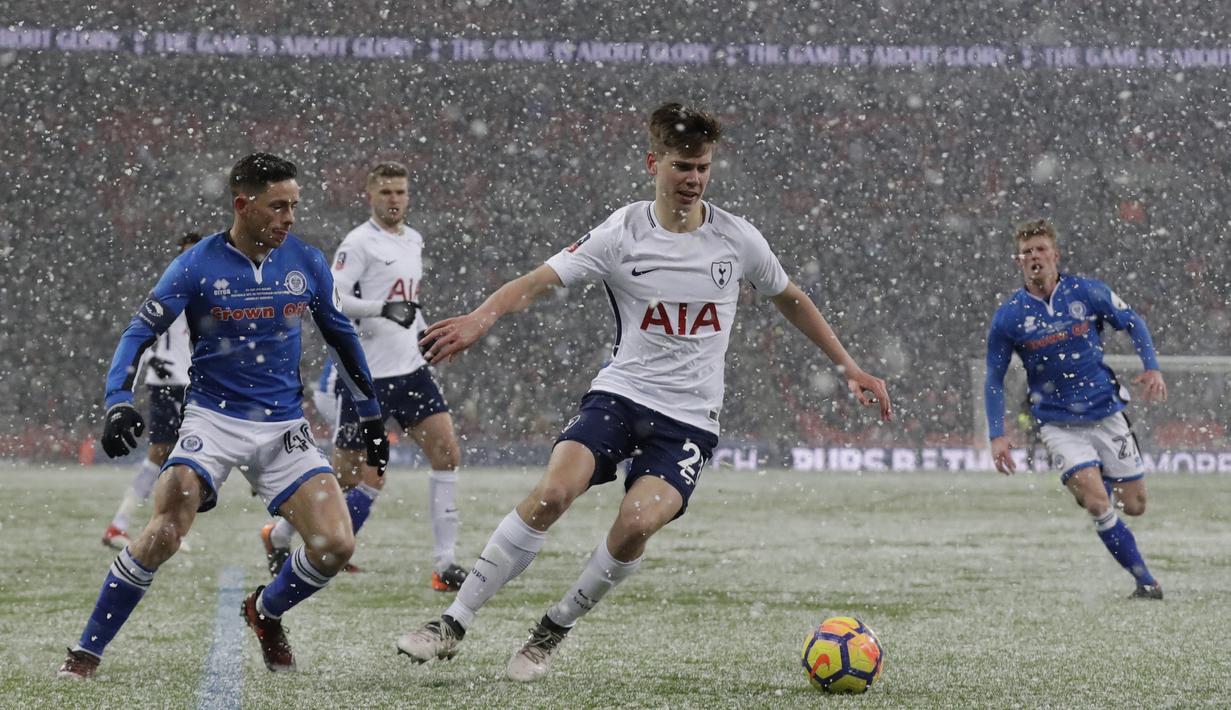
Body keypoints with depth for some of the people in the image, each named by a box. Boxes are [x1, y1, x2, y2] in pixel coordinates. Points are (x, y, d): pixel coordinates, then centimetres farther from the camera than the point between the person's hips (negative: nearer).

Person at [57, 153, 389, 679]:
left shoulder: (306, 262, 1)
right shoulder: (197, 266, -8)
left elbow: (340, 337, 15)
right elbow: (140, 333, -8)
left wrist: (371, 414, 20)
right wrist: (118, 402, -24)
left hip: (284, 428, 3)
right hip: (213, 419, -3)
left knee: (336, 545, -10)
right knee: (163, 536, -21)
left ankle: (265, 612, 21)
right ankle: (87, 652, -7)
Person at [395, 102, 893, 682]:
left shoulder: (736, 239, 2)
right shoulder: (623, 234, -4)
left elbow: (790, 300, 19)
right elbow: (539, 280, -14)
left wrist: (850, 369, 19)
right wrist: (479, 319, -34)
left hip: (690, 417, 1)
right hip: (620, 393, -1)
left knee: (637, 522, -25)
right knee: (552, 491, -25)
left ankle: (555, 629, -2)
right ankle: (455, 621, -16)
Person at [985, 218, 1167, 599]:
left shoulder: (1089, 292, -7)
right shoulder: (1008, 317, -8)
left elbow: (1133, 323, 8)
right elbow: (994, 379, 1)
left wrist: (1152, 367, -8)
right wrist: (997, 435, -7)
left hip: (1106, 413, 2)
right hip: (1058, 422, -2)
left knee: (1134, 505, 6)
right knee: (1098, 505, -20)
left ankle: (1098, 480, 41)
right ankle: (1145, 580, -7)